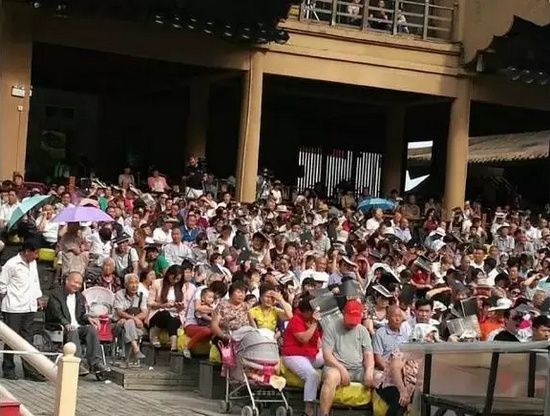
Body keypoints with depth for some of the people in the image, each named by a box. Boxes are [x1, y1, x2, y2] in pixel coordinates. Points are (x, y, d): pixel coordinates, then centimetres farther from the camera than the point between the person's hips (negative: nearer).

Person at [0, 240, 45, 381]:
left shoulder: (33, 263, 9)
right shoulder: (12, 264, -13)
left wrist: (37, 297, 14)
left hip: (29, 307, 6)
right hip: (13, 308, -6)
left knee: (27, 339, 6)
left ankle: (30, 371, 6)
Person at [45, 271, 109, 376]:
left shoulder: (80, 297, 22)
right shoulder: (56, 295, 0)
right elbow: (57, 314, -14)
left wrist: (88, 318, -4)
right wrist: (66, 324, -32)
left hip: (77, 327, 6)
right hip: (59, 328, -6)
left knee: (91, 328, -23)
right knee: (72, 331, -37)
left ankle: (96, 363, -31)